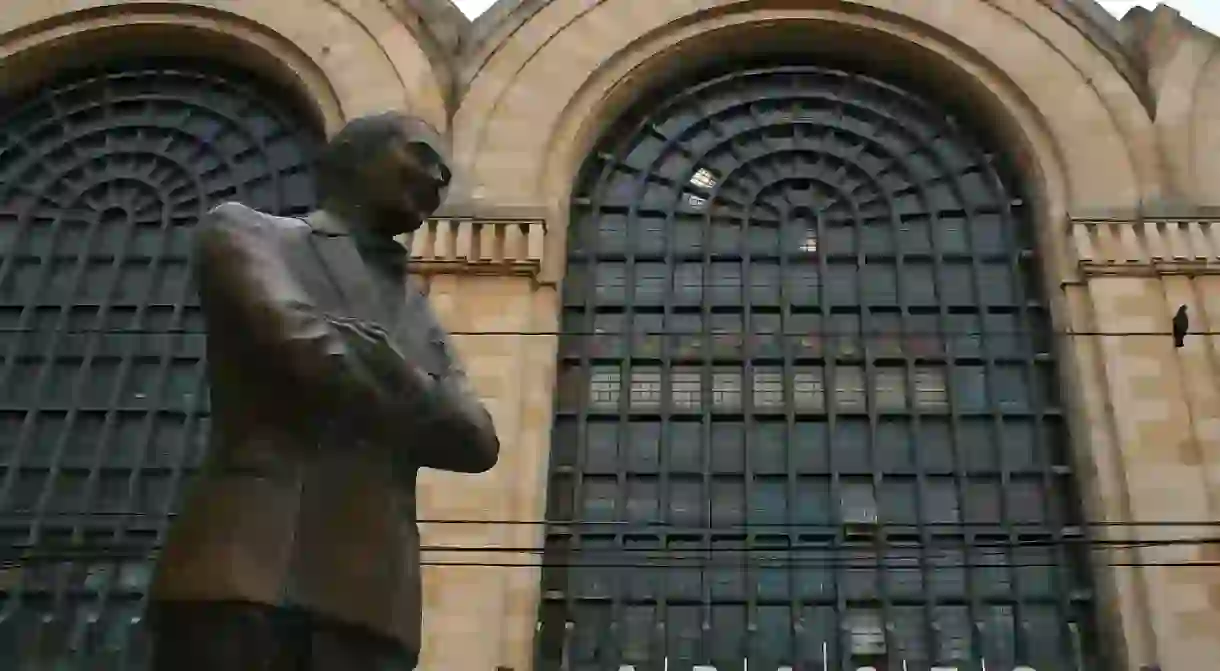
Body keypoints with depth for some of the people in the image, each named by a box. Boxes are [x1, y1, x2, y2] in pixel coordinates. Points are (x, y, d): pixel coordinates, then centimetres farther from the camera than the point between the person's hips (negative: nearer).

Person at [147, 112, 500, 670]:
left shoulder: (420, 318, 29)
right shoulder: (243, 231, 14)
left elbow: (475, 440, 13)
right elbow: (302, 344, -6)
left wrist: (363, 347, 4)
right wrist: (407, 403, 8)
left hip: (370, 593, 5)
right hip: (245, 560, -4)